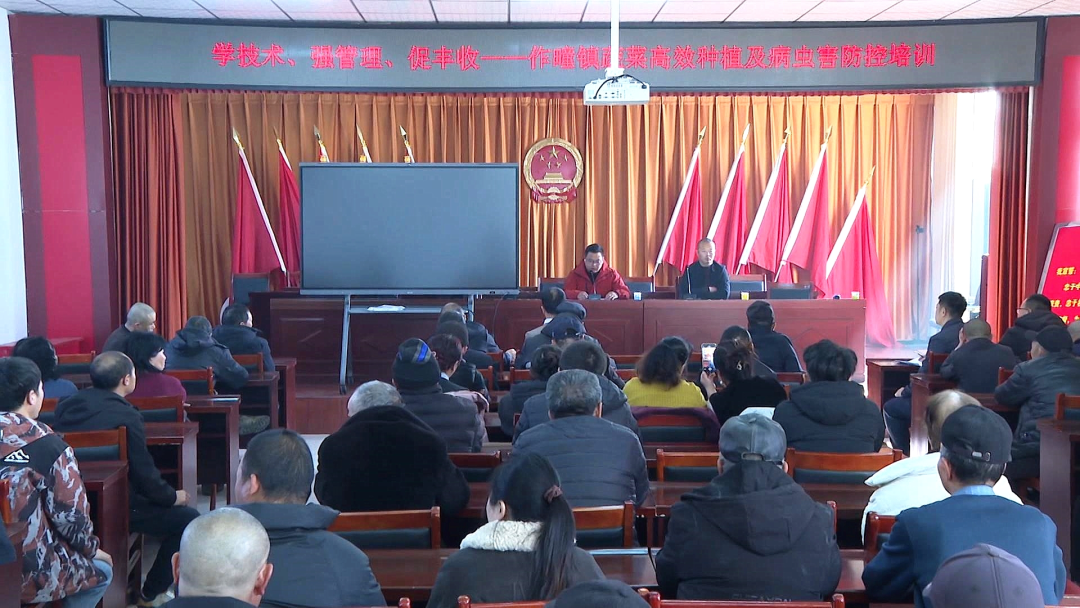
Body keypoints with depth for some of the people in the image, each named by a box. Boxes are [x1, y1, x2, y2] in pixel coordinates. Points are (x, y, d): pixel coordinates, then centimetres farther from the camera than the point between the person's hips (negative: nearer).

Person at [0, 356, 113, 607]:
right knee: (102, 571, 23)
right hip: (30, 574, -6)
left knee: (84, 560, 29)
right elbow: (70, 513, -14)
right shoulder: (47, 446, -18)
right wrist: (91, 548, 6)